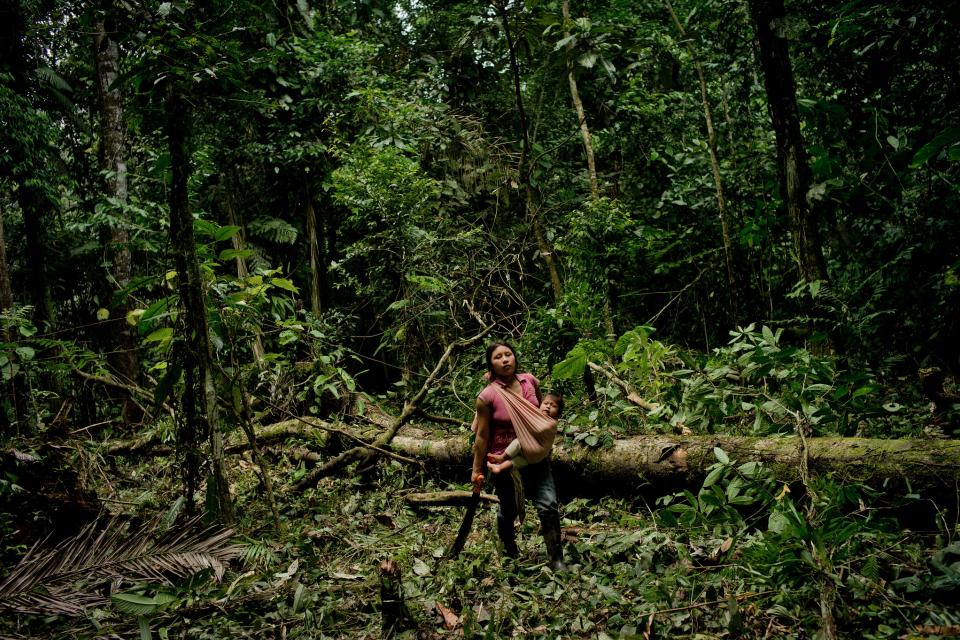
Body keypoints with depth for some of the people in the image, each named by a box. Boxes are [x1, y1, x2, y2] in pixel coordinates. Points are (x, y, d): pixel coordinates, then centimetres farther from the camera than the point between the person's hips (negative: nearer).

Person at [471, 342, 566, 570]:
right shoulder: (487, 397, -18)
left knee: (549, 507, -7)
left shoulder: (531, 381, -6)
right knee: (508, 512, 14)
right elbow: (482, 436, -11)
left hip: (536, 458, 3)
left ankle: (556, 559, 5)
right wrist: (477, 470, -4)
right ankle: (510, 554, 39)